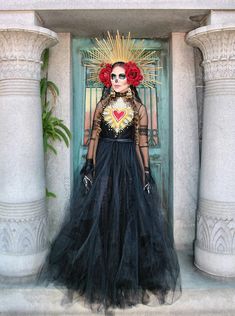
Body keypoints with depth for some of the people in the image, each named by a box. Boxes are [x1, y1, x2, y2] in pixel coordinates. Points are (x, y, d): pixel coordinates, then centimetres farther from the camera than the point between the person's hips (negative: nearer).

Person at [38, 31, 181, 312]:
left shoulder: (139, 108, 4)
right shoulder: (102, 106, 8)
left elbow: (142, 143, 2)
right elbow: (93, 137, 5)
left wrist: (146, 173, -4)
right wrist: (88, 167, -3)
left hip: (129, 164, -1)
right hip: (103, 163, 1)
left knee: (131, 217, 2)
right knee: (99, 216, 3)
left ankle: (130, 277, 20)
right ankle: (99, 275, 20)